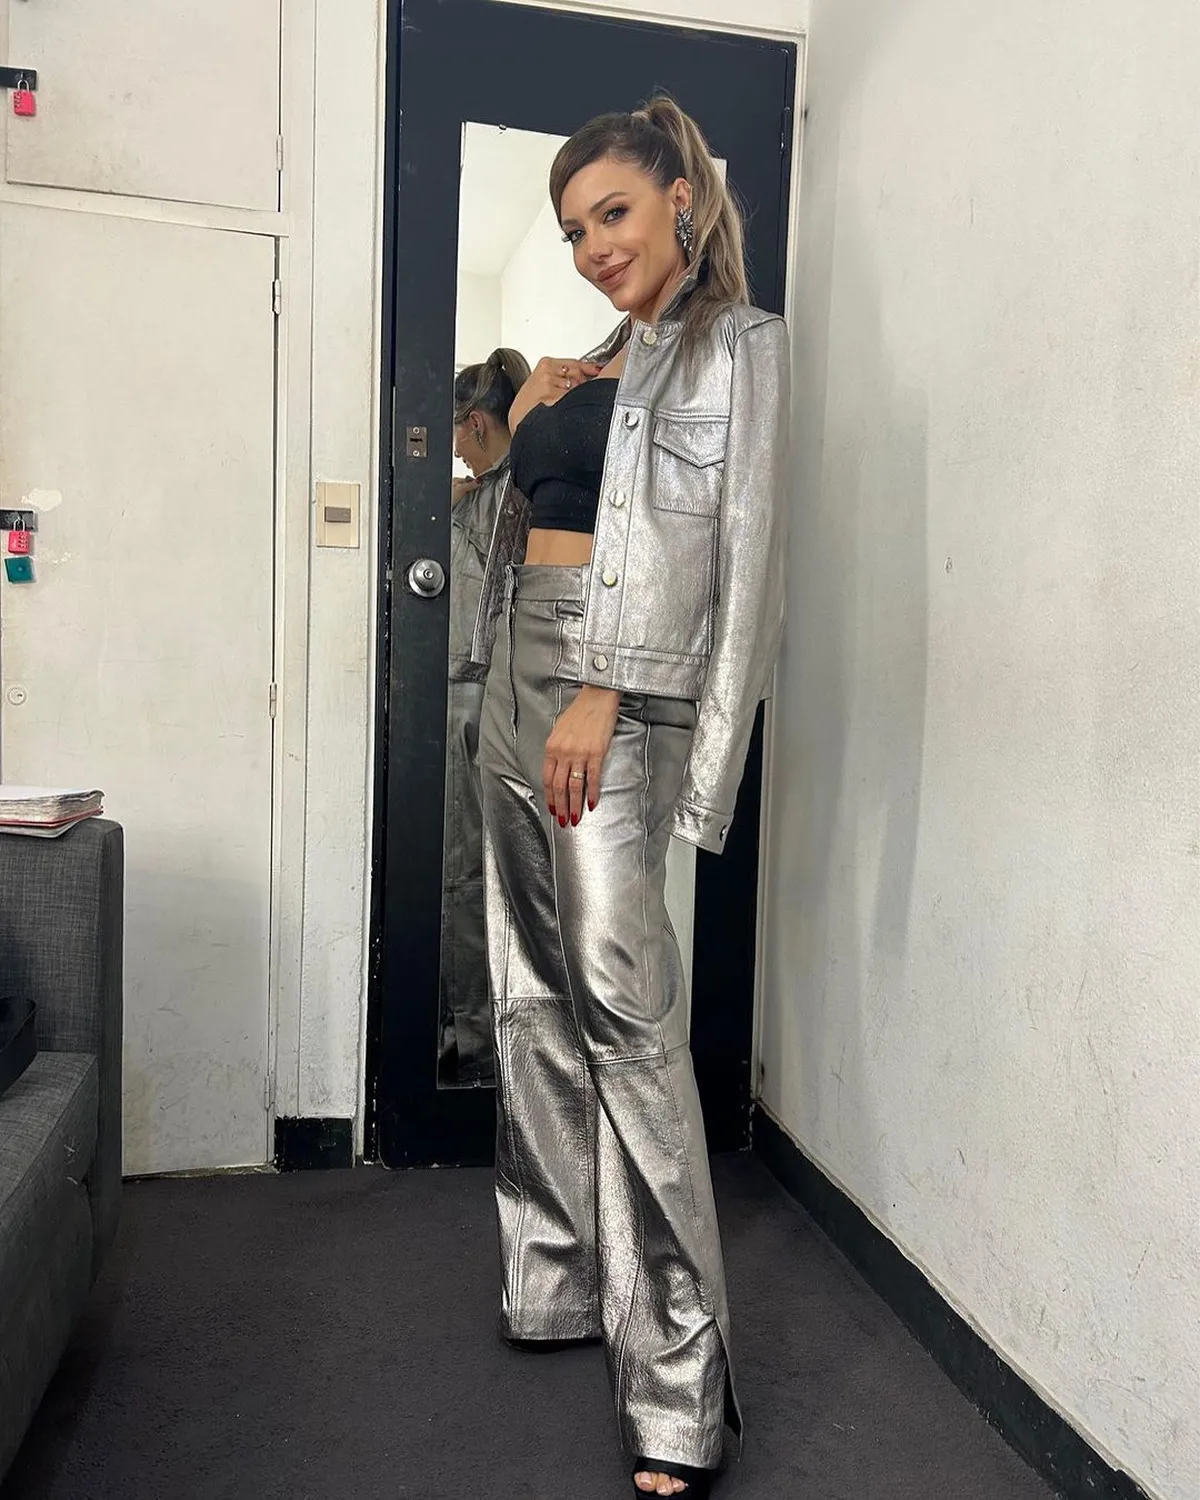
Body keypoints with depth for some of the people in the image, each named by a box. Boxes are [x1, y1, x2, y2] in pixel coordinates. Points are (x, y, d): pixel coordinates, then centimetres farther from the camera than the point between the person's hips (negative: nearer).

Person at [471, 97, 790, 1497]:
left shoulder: (731, 344, 2)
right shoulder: (598, 362, 23)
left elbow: (693, 537, -12)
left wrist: (601, 696, -20)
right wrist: (527, 417, 13)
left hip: (612, 690, -8)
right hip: (520, 673, 9)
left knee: (620, 1001, -14)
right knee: (533, 996, 9)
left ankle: (677, 1385, -4)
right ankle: (558, 1283, 24)